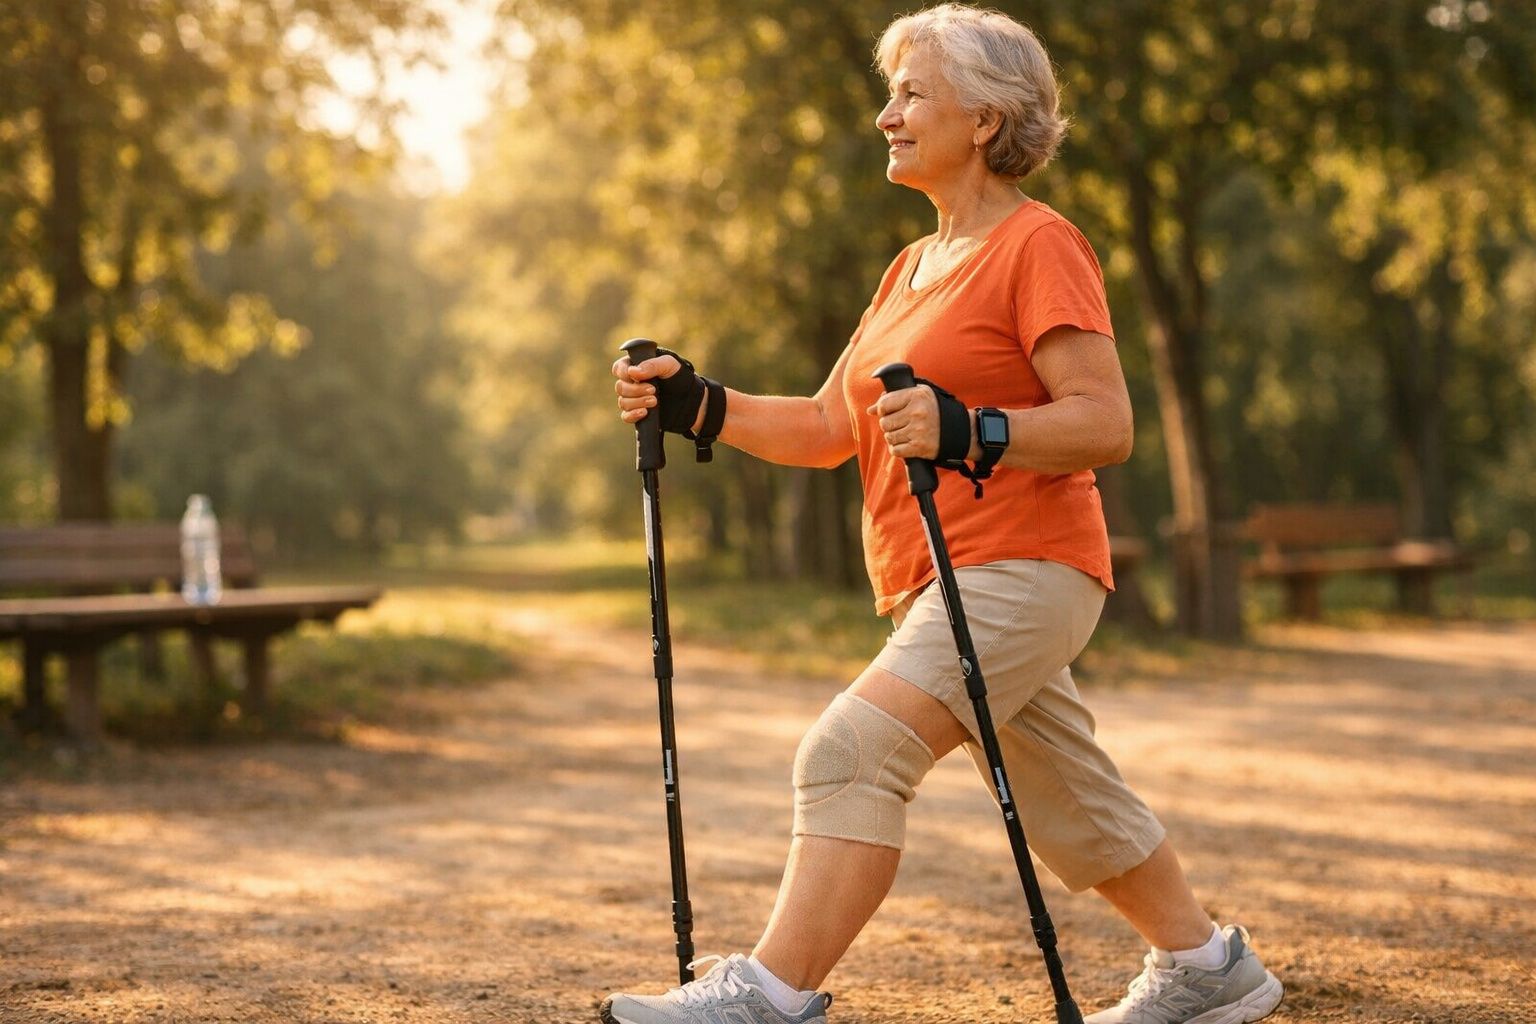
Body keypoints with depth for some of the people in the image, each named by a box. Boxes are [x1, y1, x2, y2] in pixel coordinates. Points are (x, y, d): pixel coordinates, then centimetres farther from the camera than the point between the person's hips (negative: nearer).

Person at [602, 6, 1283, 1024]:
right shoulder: (913, 268, 20)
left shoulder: (1040, 245, -8)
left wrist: (968, 432, -31)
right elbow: (831, 428, 16)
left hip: (1019, 568, -9)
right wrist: (698, 407, 4)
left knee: (854, 751, -22)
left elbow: (1105, 424, -17)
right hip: (936, 587, 9)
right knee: (1073, 804, 16)